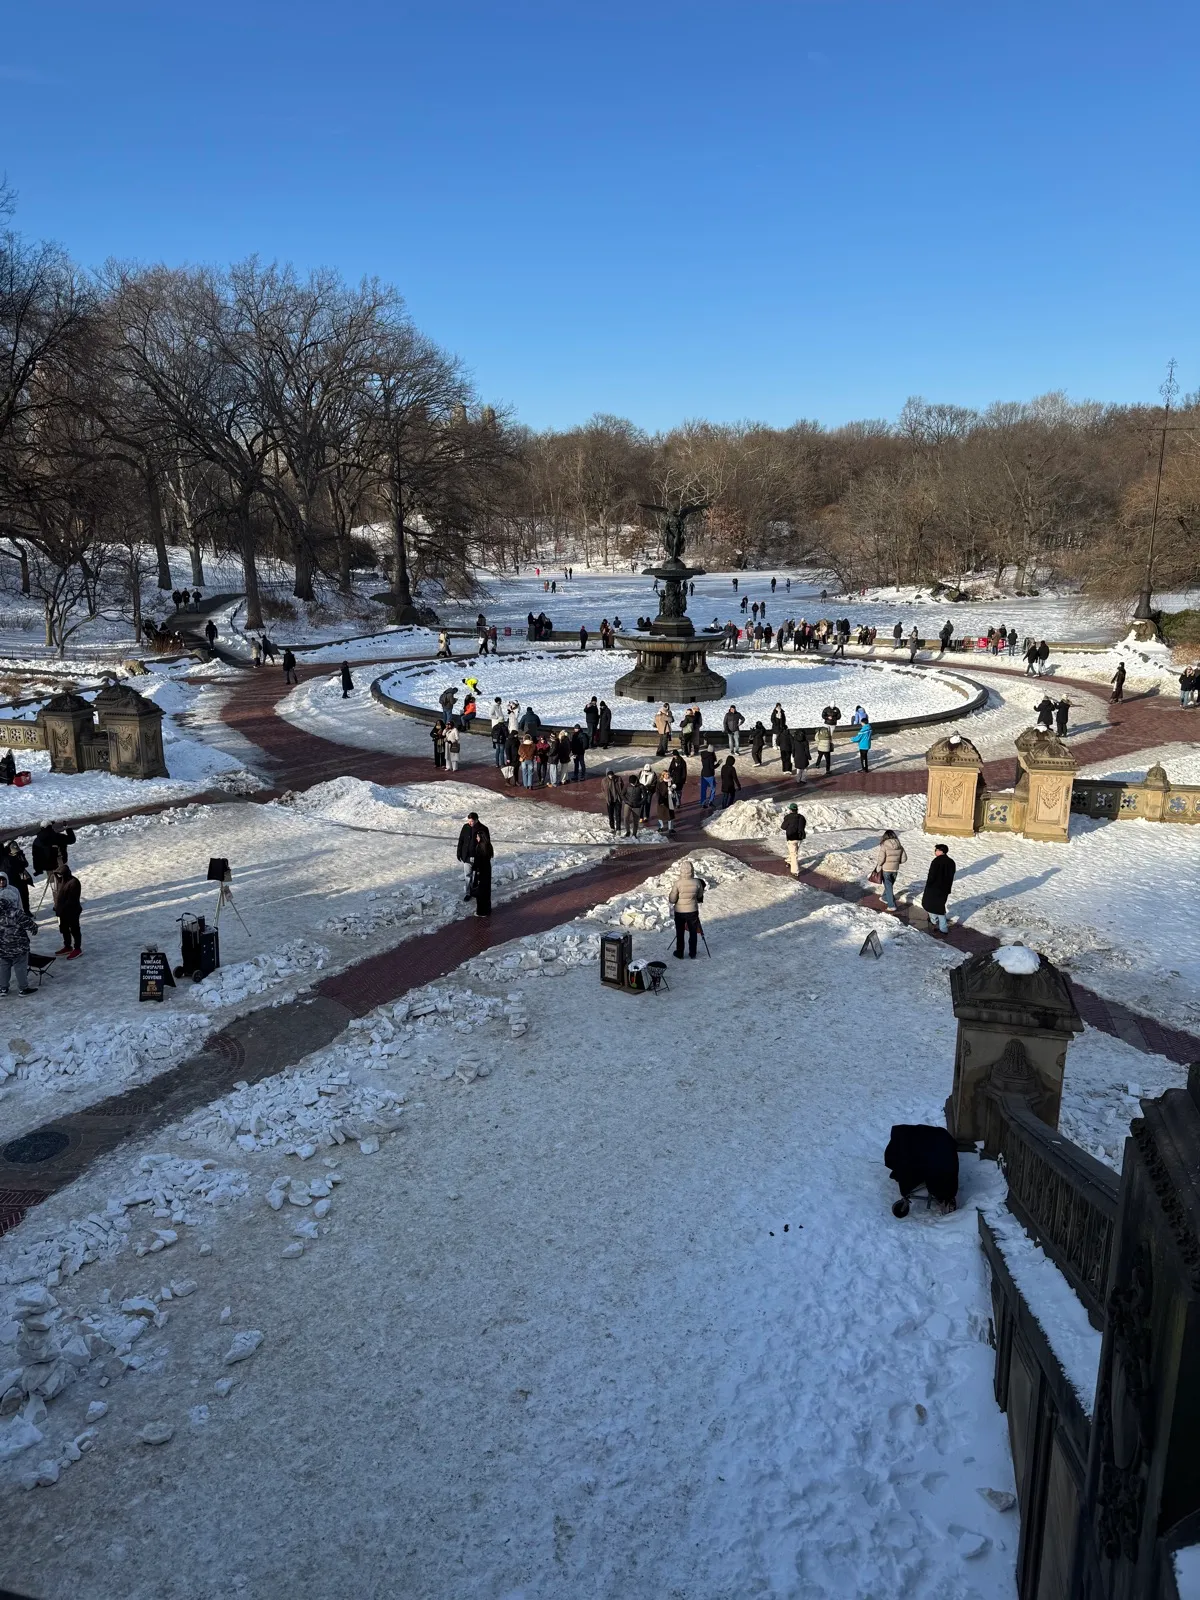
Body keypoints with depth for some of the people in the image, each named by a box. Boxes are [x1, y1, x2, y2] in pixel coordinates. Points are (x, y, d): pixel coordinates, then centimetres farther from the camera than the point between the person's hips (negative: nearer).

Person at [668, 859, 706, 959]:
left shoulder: (677, 883, -20)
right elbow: (700, 896, 2)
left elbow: (672, 900, -14)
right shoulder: (697, 882, -15)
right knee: (693, 933, 17)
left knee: (680, 933, 15)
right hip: (693, 911, 1)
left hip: (679, 912, -1)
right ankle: (692, 954, 26)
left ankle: (679, 954, 27)